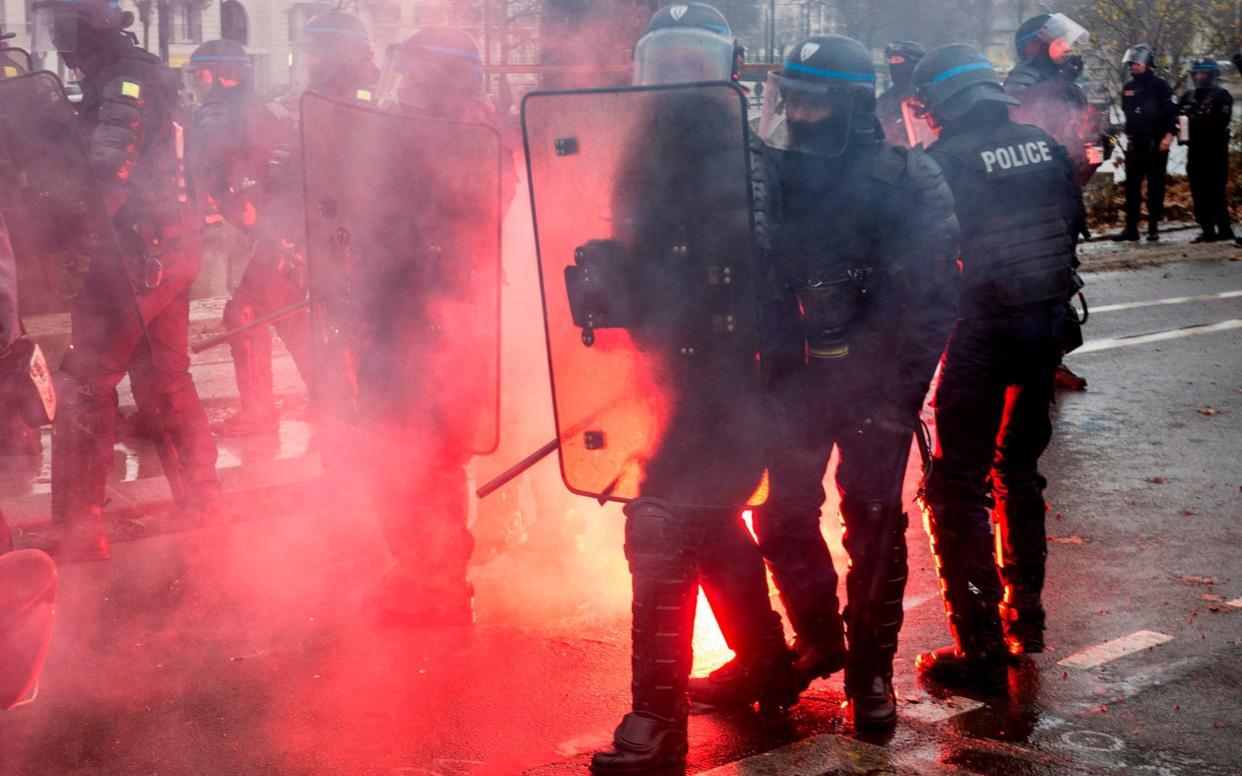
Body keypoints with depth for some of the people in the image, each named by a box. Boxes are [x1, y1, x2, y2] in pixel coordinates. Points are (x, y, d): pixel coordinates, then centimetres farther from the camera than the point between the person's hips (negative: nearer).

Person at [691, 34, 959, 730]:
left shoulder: (906, 182, -12)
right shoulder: (775, 176, 2)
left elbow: (933, 298, -13)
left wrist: (898, 392, -16)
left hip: (873, 380, -4)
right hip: (796, 377, 5)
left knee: (873, 523, 3)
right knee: (782, 515, 9)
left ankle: (872, 667, 17)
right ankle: (819, 640, 29)